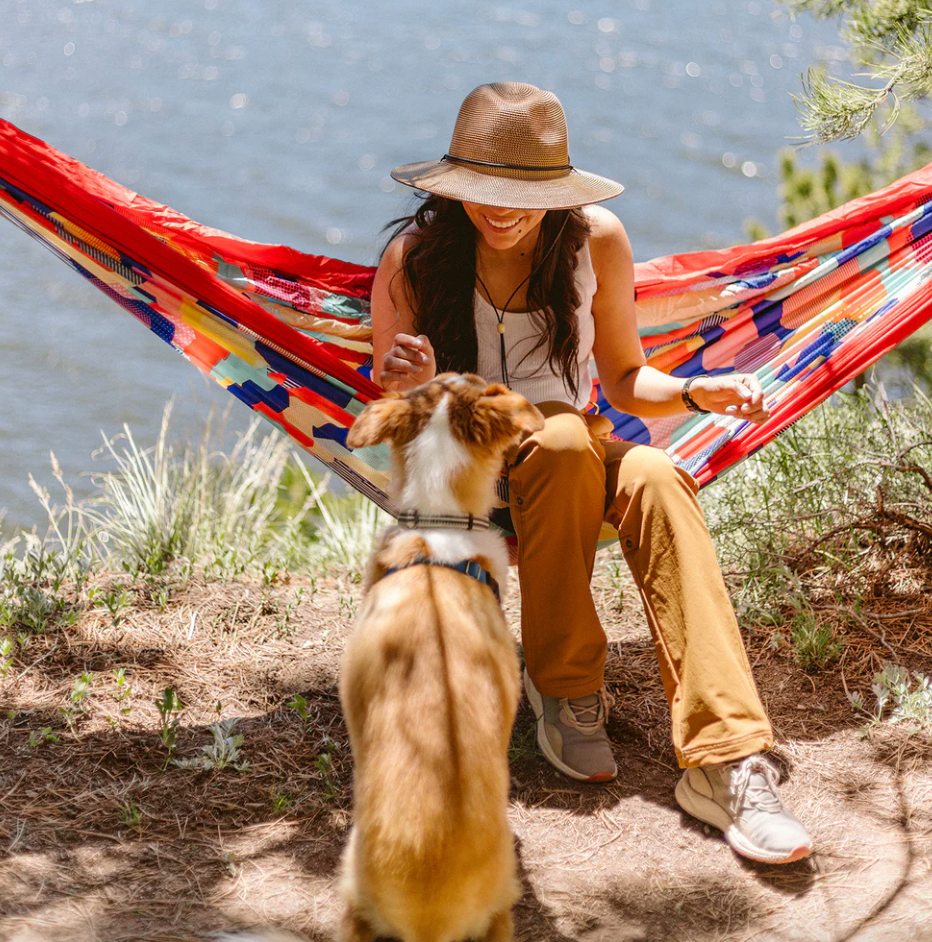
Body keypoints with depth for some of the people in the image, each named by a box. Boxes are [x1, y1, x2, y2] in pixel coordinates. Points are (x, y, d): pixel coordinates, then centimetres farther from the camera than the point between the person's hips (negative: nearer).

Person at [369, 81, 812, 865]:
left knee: (654, 477, -33)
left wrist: (696, 393, -16)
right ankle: (566, 694, -21)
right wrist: (417, 391, -30)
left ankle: (727, 759, -42)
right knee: (563, 438, -36)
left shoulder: (595, 240, -4)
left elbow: (625, 381, 5)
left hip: (579, 474, 2)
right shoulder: (413, 256, -9)